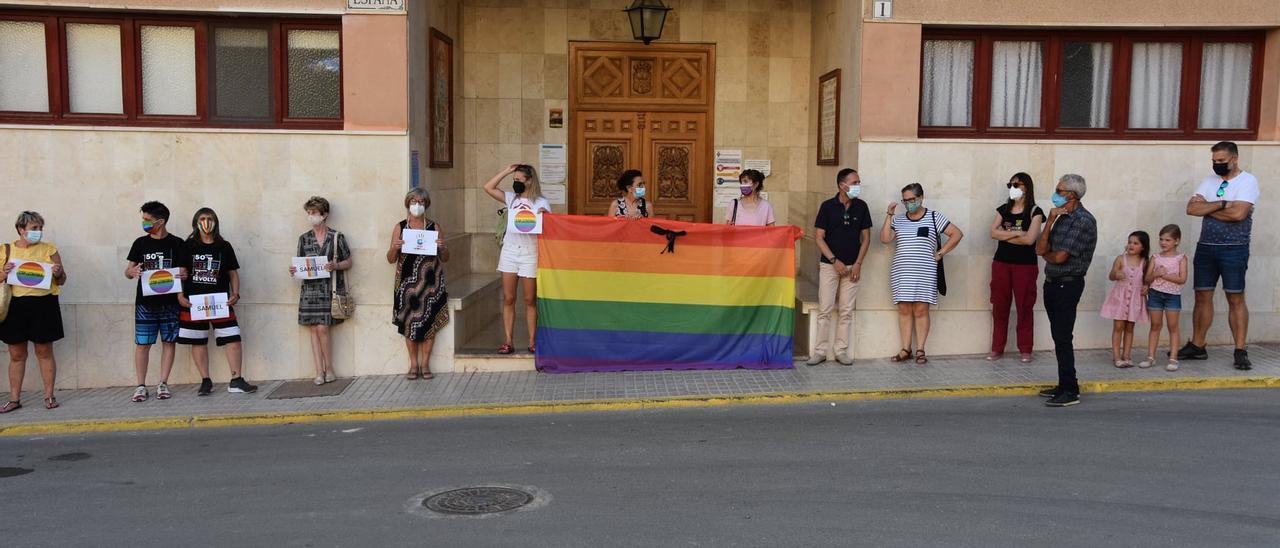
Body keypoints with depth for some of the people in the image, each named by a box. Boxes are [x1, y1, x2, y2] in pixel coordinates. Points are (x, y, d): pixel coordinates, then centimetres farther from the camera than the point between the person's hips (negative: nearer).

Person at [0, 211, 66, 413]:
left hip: (43, 305, -1)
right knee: (16, 355, 6)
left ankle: (49, 396, 11)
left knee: (44, 352, 4)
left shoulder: (49, 249, 5)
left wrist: (58, 274, -14)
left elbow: (62, 281, 8)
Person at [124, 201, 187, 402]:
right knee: (142, 344, 0)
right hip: (145, 302, 1)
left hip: (169, 302, -1)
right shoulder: (140, 243, 8)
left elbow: (185, 270, 6)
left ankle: (163, 384, 11)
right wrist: (132, 271, -13)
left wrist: (184, 274, -18)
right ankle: (141, 386, 7)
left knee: (169, 342, 2)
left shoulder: (176, 244, 2)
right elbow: (128, 271, 10)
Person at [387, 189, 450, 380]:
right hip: (407, 283, 0)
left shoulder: (434, 227, 6)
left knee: (429, 321, 0)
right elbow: (391, 259, 5)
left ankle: (425, 364, 10)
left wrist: (442, 247, -13)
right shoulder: (400, 227, 5)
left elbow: (445, 258, 8)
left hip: (430, 283, 0)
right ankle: (413, 364, 11)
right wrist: (395, 248, -15)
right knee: (409, 322, 1)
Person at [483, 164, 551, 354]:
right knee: (508, 299, 2)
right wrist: (507, 171, 5)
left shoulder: (541, 203, -1)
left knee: (530, 300, 3)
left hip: (530, 254, -3)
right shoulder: (511, 198, 10)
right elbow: (488, 187, 7)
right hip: (509, 252, 3)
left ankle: (532, 342, 9)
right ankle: (507, 342, 5)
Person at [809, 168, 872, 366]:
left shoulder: (861, 207, 2)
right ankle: (820, 351, 5)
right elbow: (819, 237, -5)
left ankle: (842, 351, 12)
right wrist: (834, 261, -12)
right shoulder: (828, 206, -5)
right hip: (829, 265, -2)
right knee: (825, 309, -2)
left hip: (852, 267, 2)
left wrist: (858, 264, -3)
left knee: (847, 311, 4)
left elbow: (866, 237, 6)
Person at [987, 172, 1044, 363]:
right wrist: (1017, 233, -12)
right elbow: (993, 233, -3)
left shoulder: (1035, 212, -2)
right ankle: (997, 349, 11)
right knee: (999, 307, 5)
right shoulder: (1003, 210, 10)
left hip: (1025, 265, -4)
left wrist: (1005, 235, -7)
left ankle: (1025, 350, 9)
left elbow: (1029, 239, -15)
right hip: (1001, 263, 4)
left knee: (1024, 307, 1)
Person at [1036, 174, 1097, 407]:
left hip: (1068, 284, -8)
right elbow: (1040, 249, 3)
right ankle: (1064, 385, 22)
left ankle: (1070, 392, -2)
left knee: (1063, 338, -7)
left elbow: (1060, 257, -19)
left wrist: (1046, 254, 3)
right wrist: (1050, 221, -6)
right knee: (1059, 337, 13)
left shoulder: (1083, 221, -15)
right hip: (1052, 283, 9)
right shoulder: (1061, 217, 11)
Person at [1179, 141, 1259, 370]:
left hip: (1233, 249, -5)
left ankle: (1240, 352, 2)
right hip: (1205, 247, 5)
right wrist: (1220, 205, -12)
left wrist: (1207, 209, -8)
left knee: (1236, 299, -2)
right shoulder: (1210, 181, 11)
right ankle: (1197, 346, 15)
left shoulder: (1248, 181, -5)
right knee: (1202, 297, 8)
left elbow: (1238, 213, -19)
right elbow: (1191, 208, -2)